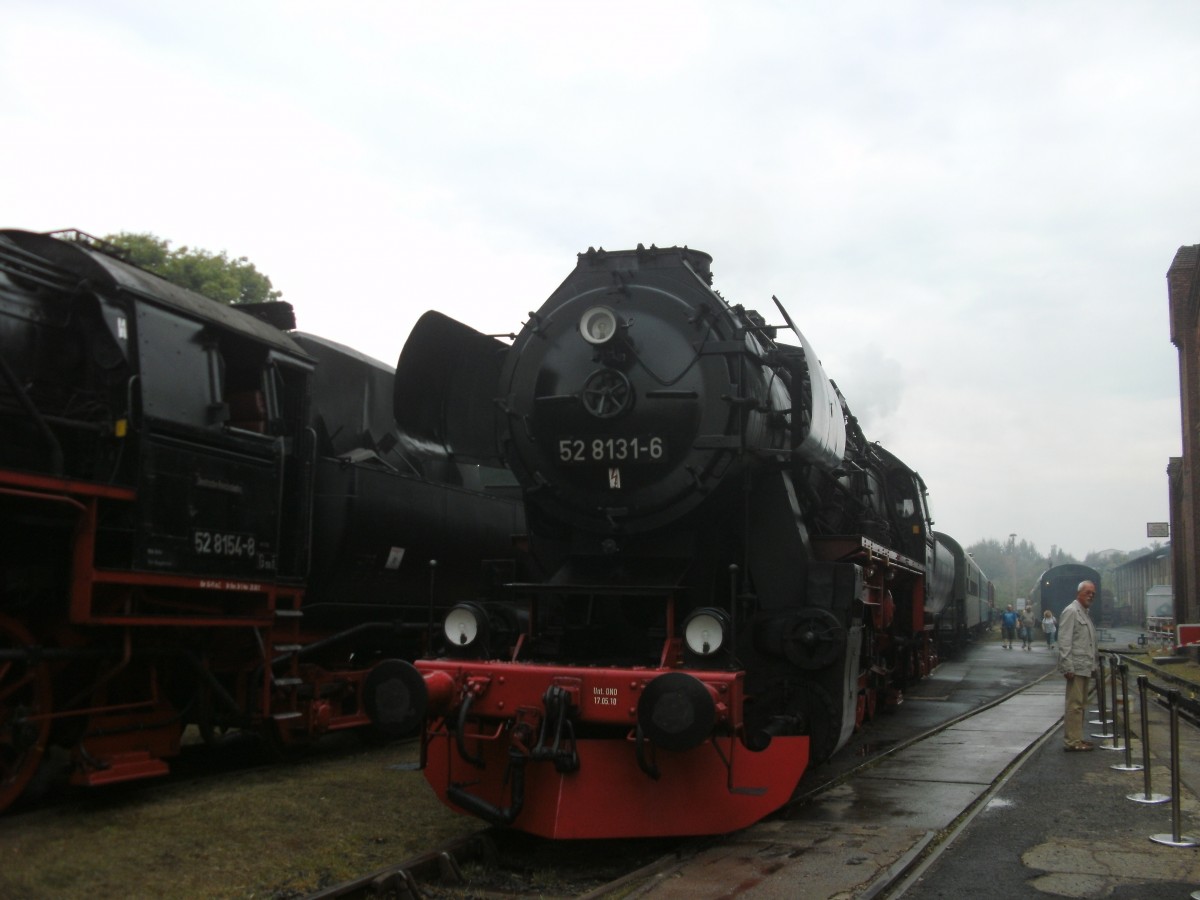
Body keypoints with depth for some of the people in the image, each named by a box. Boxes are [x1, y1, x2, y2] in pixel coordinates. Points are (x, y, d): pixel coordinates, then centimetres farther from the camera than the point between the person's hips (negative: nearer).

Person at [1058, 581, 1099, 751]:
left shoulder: (1084, 613, 20)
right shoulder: (1071, 611, -10)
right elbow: (1064, 641, -17)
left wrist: (1094, 664, 20)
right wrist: (1067, 667, -22)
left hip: (1085, 667, 10)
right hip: (1076, 667, -10)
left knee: (1080, 705, 13)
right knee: (1075, 704, -9)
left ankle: (1076, 738, 19)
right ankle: (1072, 741, -8)